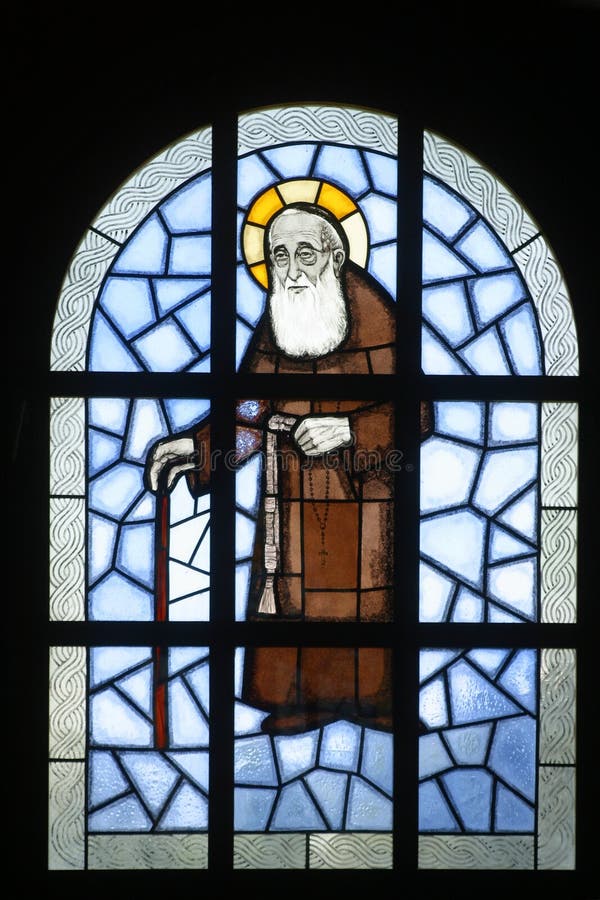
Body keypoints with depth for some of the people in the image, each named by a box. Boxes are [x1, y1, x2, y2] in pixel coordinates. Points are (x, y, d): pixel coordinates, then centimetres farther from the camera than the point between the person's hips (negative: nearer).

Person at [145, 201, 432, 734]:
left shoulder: (376, 317, -10)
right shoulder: (274, 326, 5)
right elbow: (251, 418, 8)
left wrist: (350, 429, -23)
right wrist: (194, 448, -5)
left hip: (362, 493, -4)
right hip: (293, 494, 4)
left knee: (363, 592, 2)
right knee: (294, 590, 5)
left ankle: (370, 699, 18)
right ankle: (303, 699, 19)